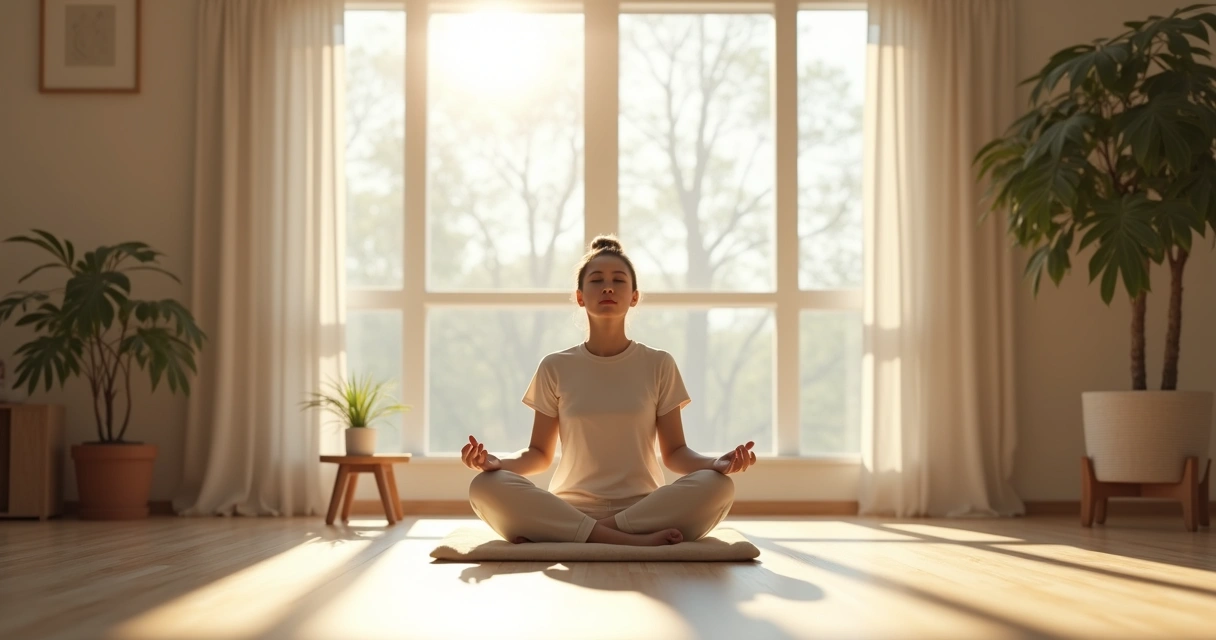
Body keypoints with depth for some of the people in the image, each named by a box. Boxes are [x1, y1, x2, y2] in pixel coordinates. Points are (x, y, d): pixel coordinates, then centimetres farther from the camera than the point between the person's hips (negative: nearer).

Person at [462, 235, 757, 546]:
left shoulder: (659, 365, 7)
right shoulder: (556, 368, 8)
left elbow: (675, 453, 6)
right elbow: (539, 454, 9)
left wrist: (716, 463, -15)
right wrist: (496, 461, -12)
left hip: (644, 508, 0)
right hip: (571, 508, 0)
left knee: (717, 486, -30)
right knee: (486, 486, -28)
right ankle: (635, 540, -32)